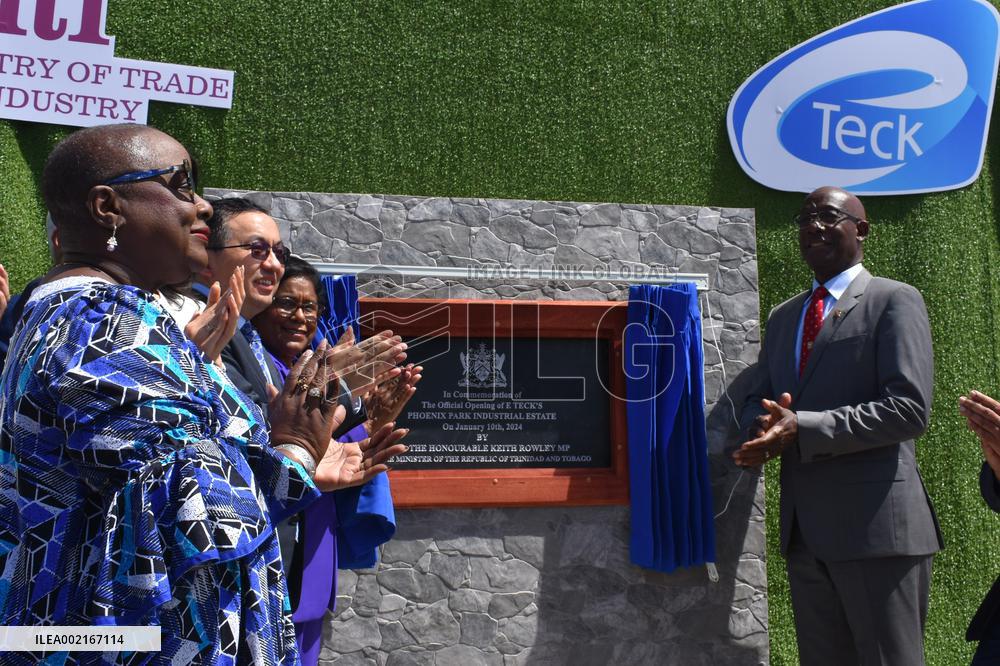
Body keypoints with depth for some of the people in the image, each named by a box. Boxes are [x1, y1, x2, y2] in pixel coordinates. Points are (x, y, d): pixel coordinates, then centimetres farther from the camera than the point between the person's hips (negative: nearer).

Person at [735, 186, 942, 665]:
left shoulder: (894, 300, -4)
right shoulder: (782, 317, 17)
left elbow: (909, 408, -15)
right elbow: (755, 401, 16)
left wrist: (802, 428, -22)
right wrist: (765, 428, -8)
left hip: (875, 524, -6)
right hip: (804, 530, 7)